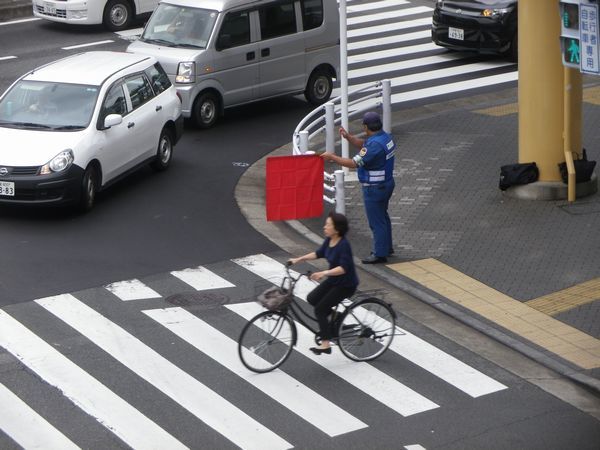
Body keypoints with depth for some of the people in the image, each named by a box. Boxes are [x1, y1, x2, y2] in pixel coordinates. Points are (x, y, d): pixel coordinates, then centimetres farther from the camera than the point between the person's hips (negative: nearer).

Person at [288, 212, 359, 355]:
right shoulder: (329, 240, -2)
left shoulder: (343, 245, -27)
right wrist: (298, 259, 10)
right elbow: (318, 253, 14)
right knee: (312, 299, 6)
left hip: (346, 284, -8)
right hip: (333, 280, 8)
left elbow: (344, 268, -32)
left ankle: (325, 345, -3)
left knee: (320, 309, -9)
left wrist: (324, 273, -40)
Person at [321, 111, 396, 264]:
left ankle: (380, 254, 10)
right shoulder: (385, 137, 2)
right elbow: (362, 144, 15)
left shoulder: (375, 145, -29)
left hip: (375, 188, -10)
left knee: (376, 221, 2)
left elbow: (354, 163, -27)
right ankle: (387, 247, 38)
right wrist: (348, 136, -1)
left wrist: (332, 157, -17)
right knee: (382, 216, 24)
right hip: (386, 183, 10)